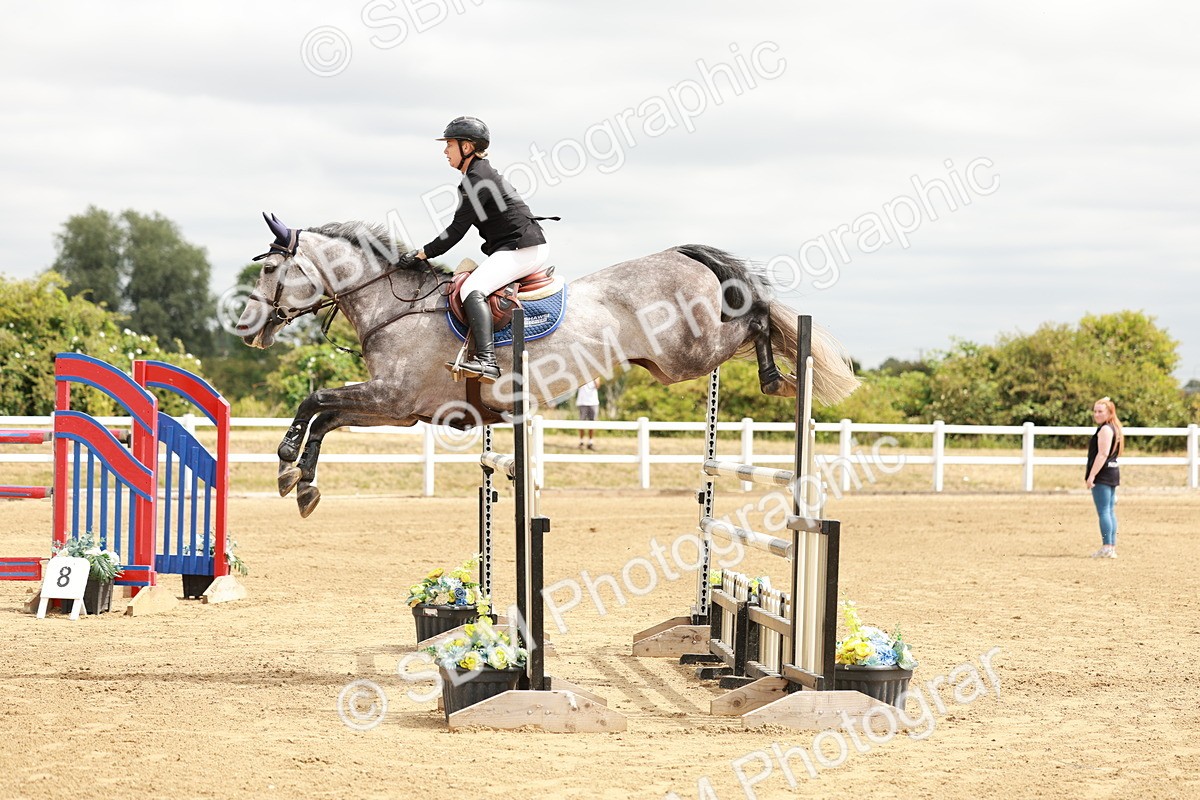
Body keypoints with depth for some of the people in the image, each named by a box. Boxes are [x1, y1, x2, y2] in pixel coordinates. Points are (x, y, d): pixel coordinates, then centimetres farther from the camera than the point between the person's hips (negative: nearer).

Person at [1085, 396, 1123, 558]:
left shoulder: (1105, 429, -13)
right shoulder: (1114, 428, 19)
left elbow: (1102, 454, -20)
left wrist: (1091, 475, -22)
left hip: (1103, 474, -11)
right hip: (1112, 472, 11)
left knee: (1103, 511, -10)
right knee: (1110, 511, 11)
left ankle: (1106, 547, -14)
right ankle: (1112, 548, 13)